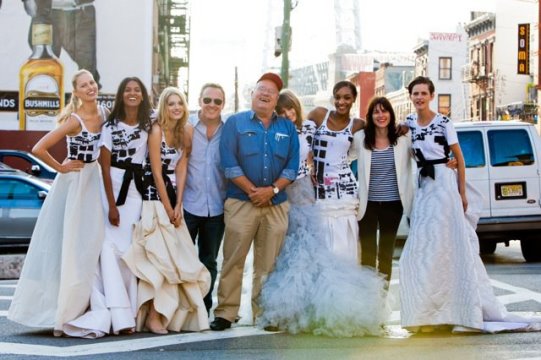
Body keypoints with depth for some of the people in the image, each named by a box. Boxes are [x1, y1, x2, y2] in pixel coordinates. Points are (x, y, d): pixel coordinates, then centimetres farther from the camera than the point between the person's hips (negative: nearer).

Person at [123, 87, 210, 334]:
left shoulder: (186, 132, 8)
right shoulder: (157, 131, -11)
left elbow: (181, 169, 4)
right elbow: (157, 172, -12)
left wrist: (177, 206, -4)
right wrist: (167, 208, -11)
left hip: (174, 197, 7)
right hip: (155, 196, -6)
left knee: (178, 256, 3)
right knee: (160, 256, -12)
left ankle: (176, 315, 8)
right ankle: (153, 317, -11)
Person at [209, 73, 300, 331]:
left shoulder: (287, 128, 13)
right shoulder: (235, 123, 4)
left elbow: (292, 165, 6)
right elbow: (229, 163, -5)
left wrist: (272, 189, -8)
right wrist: (253, 190, -11)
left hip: (276, 204, 3)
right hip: (241, 202, -3)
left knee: (268, 263, 5)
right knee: (233, 260, -4)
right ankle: (226, 312, 0)